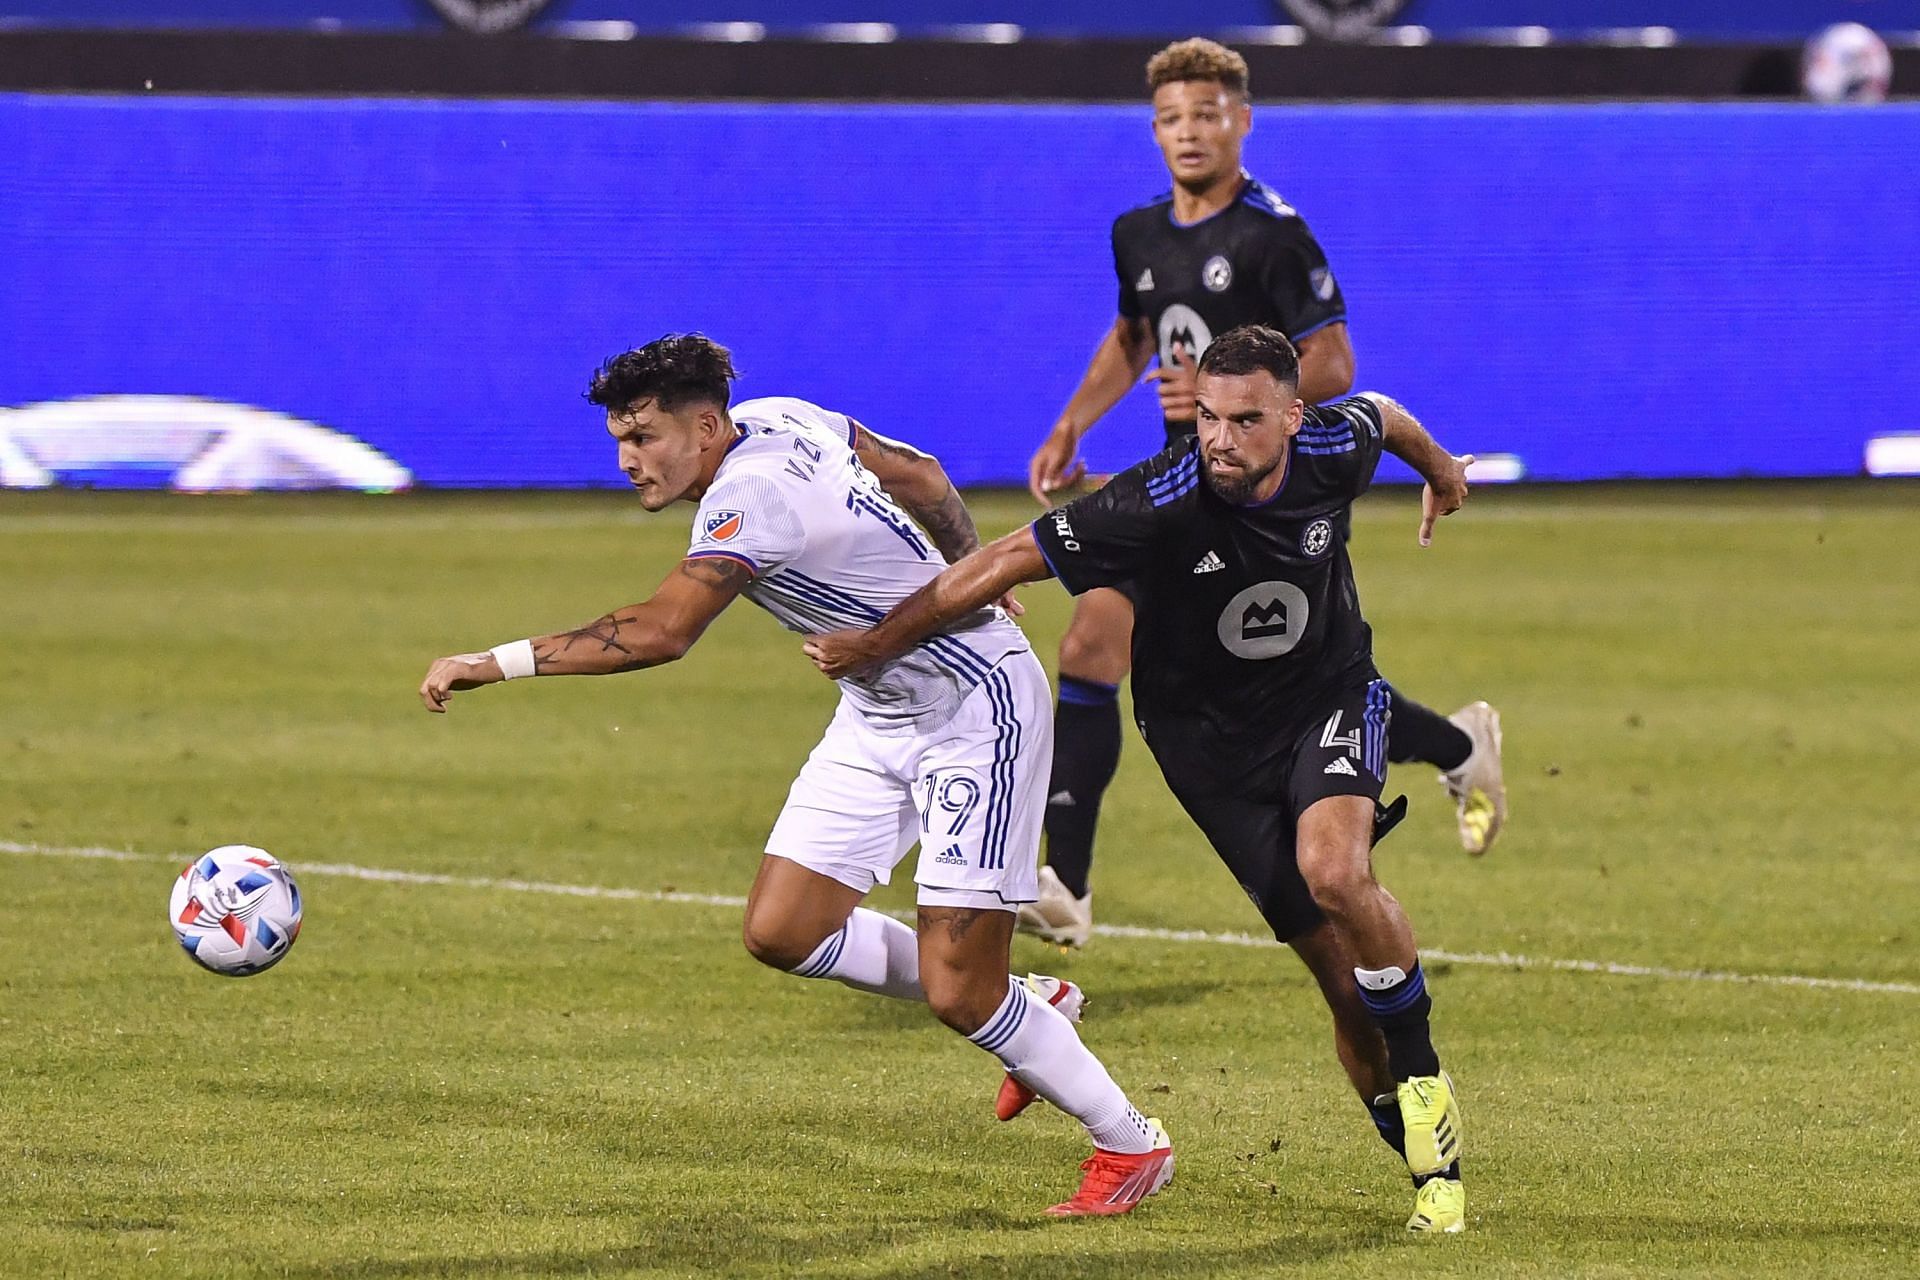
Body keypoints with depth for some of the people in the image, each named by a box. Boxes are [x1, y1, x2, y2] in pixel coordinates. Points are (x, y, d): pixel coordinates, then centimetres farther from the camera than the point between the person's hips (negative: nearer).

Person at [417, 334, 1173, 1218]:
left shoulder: (752, 495, -29)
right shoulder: (775, 420, -2)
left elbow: (661, 631, -42)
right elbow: (919, 476, 12)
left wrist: (494, 664, -43)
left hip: (977, 711, -10)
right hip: (878, 710, 10)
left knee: (958, 997, -11)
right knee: (782, 931, 0)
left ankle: (1130, 1145, 11)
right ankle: (1024, 1007, 19)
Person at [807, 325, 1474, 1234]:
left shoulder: (1335, 450, -18)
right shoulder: (1157, 506, -29)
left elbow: (1380, 413, 8)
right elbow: (1007, 563, -22)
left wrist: (1439, 471, 30)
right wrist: (873, 646, -18)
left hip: (1331, 695, 1)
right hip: (1209, 735, -1)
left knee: (1333, 870, -29)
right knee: (1341, 967, -5)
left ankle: (1423, 1075, -7)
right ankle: (1432, 1161, 13)